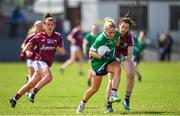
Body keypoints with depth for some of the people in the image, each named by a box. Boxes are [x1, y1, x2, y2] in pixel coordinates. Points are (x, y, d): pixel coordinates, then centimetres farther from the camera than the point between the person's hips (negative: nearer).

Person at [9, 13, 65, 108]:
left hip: (47, 64, 4)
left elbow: (62, 51, 6)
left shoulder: (58, 37, 5)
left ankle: (14, 98, 19)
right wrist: (24, 51, -11)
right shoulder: (40, 36, -1)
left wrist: (56, 47, -13)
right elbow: (29, 44, 7)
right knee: (48, 77, -32)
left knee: (30, 84, 7)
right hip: (39, 61, -4)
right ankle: (33, 93, -19)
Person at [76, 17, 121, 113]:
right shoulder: (100, 39, -26)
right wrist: (101, 56, -31)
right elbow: (91, 52, -19)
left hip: (109, 60, 4)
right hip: (98, 63, -4)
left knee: (117, 69, -32)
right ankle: (82, 103, 32)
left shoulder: (116, 34, -10)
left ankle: (113, 94, -34)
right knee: (94, 88, 5)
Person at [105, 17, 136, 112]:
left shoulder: (129, 36, -22)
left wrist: (126, 58, -48)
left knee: (131, 75, -25)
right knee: (111, 81, -13)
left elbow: (130, 53, -28)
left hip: (126, 57, 0)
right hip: (114, 57, 0)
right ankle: (108, 105, -2)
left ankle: (126, 100, -11)